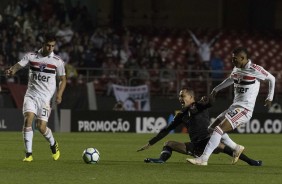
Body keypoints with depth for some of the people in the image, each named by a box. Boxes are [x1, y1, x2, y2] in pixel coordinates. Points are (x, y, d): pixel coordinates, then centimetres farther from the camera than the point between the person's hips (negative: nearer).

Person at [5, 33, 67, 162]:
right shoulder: (31, 56, 2)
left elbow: (63, 79, 9)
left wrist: (59, 94, -6)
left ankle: (53, 145, 26)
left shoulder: (57, 61, 1)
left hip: (45, 97, -1)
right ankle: (28, 154, -16)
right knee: (28, 119, -20)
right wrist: (12, 70, -30)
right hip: (31, 94, 1)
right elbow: (18, 65, -7)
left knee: (41, 127, -8)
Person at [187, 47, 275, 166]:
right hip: (234, 107, 9)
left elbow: (272, 79, 2)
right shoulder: (236, 69, 10)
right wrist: (216, 89, 36)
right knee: (212, 128, 11)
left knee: (219, 129, -22)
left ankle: (203, 159, -27)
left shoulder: (255, 70, -12)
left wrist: (270, 98, 9)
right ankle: (236, 148, 25)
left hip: (245, 109, -9)